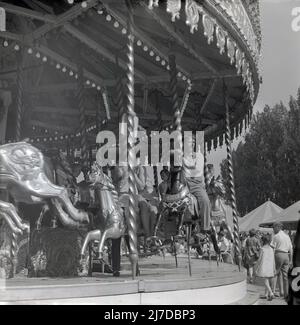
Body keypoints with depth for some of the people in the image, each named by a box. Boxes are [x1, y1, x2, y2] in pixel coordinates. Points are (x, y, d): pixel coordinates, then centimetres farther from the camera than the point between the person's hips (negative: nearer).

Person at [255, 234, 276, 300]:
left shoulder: (262, 249, -12)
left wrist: (256, 267, -2)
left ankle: (271, 293, -20)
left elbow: (260, 260, -11)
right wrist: (274, 269, 16)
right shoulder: (271, 249, 4)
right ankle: (266, 294, 20)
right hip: (270, 268, 6)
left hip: (264, 268, -6)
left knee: (266, 282, -4)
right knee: (269, 282, 14)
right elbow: (273, 260, 8)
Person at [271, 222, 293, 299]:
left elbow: (273, 248, -9)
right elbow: (291, 249, 13)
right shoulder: (287, 236, 13)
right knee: (285, 275, 9)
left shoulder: (276, 236, -5)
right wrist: (291, 260, 17)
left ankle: (272, 291, -6)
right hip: (286, 256, 5)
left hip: (278, 255, -5)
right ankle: (286, 293, 11)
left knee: (275, 273, 2)